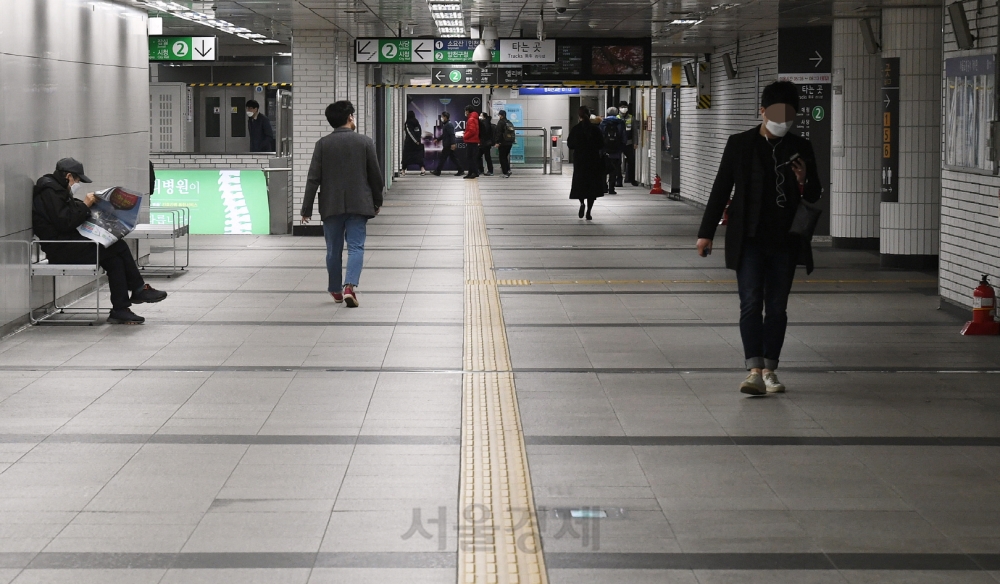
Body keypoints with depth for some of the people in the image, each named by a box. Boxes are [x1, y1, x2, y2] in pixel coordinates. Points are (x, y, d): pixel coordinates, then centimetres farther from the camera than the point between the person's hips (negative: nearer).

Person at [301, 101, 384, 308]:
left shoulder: (323, 144, -2)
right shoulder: (365, 142, -2)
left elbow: (313, 178, -4)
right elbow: (376, 175, 2)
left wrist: (307, 209, 0)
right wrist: (377, 201, 17)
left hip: (331, 206, 1)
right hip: (358, 204, -1)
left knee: (333, 250, 13)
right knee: (355, 247, -1)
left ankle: (336, 291, 24)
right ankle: (350, 285, -21)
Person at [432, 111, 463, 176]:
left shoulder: (449, 125, -15)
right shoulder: (445, 125, 17)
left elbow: (452, 135, -23)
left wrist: (453, 143, -30)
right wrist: (438, 139, 30)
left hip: (448, 145, -10)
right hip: (447, 145, 10)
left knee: (442, 157, -4)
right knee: (453, 158, 9)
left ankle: (437, 171, 1)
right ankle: (461, 171, 9)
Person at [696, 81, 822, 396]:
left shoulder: (800, 148, 7)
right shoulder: (740, 144, 1)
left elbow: (815, 196, 13)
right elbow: (720, 189, 4)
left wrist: (804, 181, -11)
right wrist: (706, 233, 1)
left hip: (784, 241, 2)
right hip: (749, 240, -2)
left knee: (777, 307, 6)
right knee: (751, 303, -12)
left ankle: (769, 370, 14)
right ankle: (755, 370, -17)